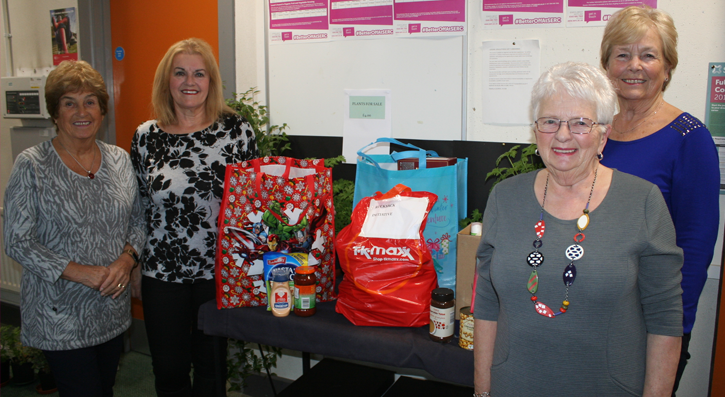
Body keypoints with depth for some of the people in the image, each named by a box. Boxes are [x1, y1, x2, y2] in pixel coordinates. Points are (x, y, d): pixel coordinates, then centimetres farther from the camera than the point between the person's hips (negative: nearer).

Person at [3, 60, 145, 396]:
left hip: (113, 307, 4)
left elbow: (138, 220, 9)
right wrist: (78, 272, -20)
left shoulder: (119, 160, 3)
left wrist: (127, 258, -10)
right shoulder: (32, 165, -10)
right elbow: (17, 242, -11)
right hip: (60, 314, -4)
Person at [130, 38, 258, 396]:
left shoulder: (237, 130, -4)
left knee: (211, 367, 15)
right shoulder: (146, 137, 1)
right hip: (162, 272, 2)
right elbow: (137, 206, 10)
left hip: (218, 270, -1)